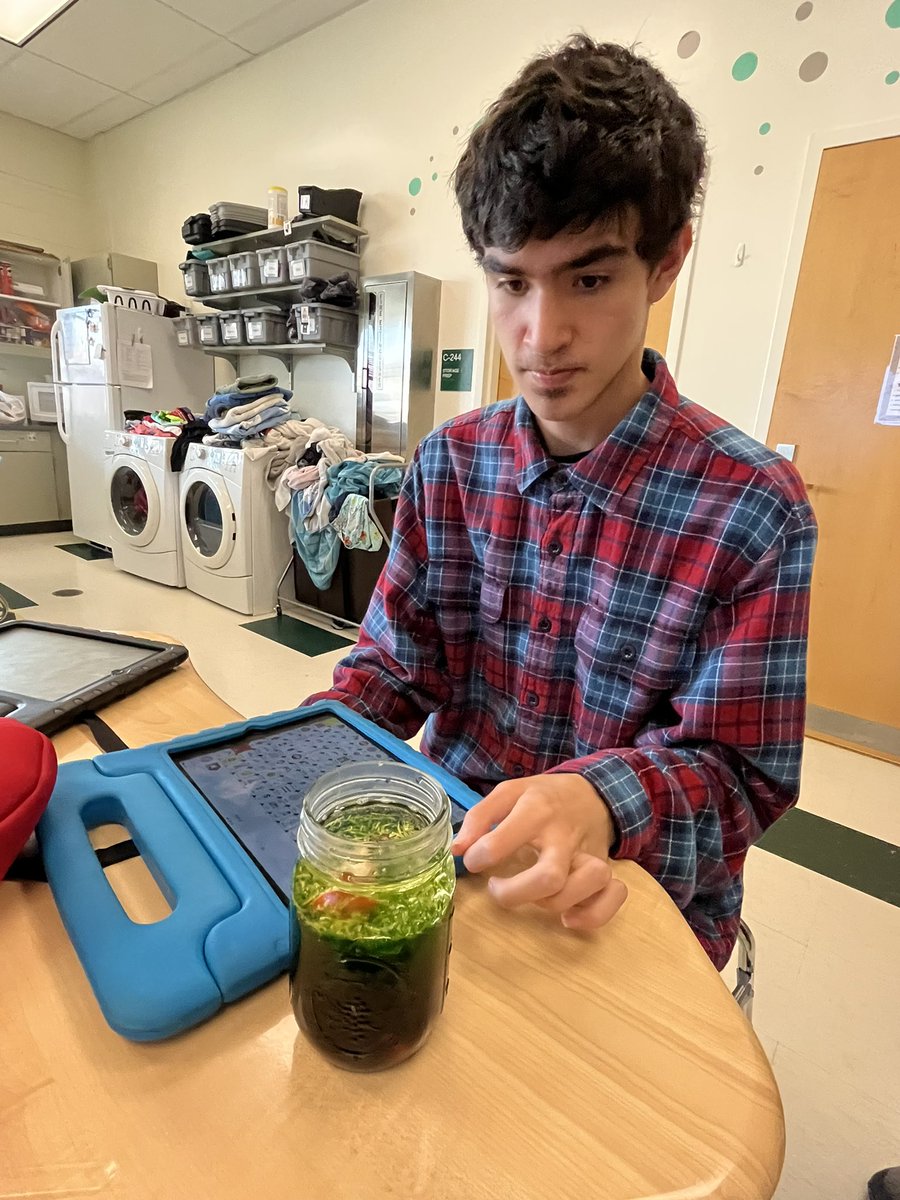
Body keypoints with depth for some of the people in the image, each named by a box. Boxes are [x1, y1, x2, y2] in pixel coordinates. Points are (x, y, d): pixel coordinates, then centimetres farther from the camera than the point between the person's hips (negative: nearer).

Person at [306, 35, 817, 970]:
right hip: (452, 850, 4)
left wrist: (602, 804, -30)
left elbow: (738, 768, -10)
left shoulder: (753, 510, -14)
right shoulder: (449, 463, -2)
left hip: (634, 900, -2)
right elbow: (396, 659, 1)